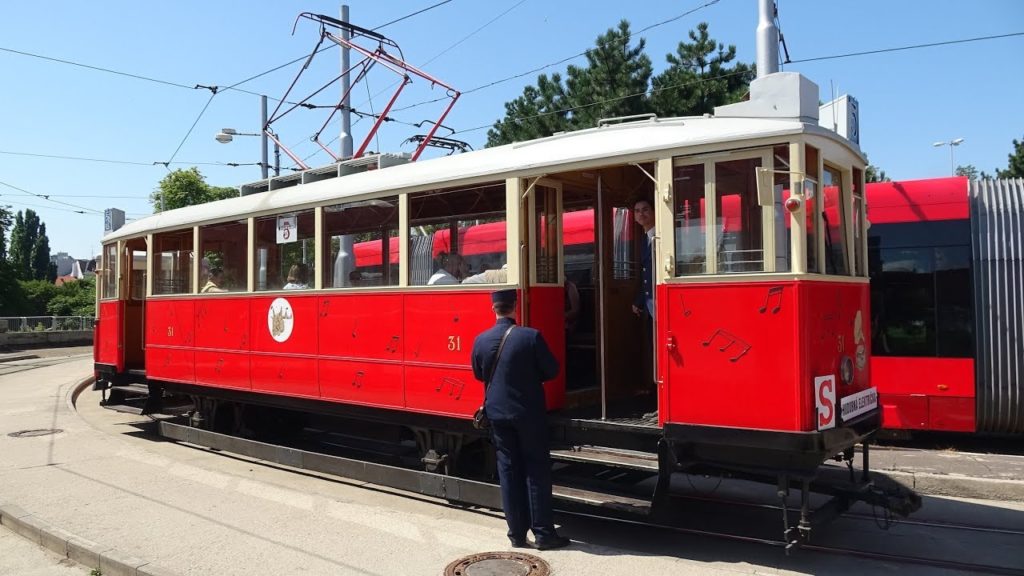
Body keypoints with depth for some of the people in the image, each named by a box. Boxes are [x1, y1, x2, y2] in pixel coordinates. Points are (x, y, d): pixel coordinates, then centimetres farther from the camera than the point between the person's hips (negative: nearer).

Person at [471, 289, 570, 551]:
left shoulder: (481, 340, -5)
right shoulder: (530, 336, -15)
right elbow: (551, 370, -6)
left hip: (497, 413, 3)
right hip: (528, 412, -3)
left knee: (508, 470, 10)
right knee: (536, 470, 5)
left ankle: (517, 533, 16)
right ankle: (543, 533, 9)